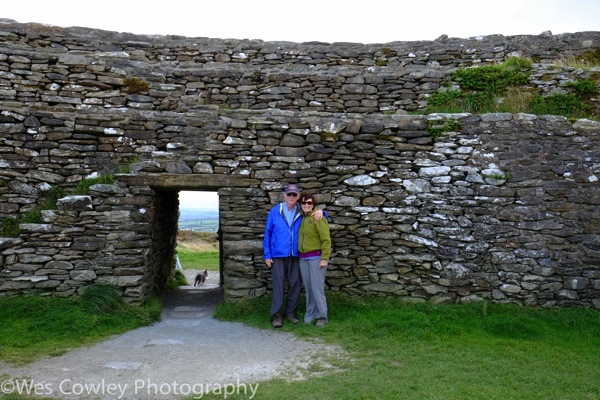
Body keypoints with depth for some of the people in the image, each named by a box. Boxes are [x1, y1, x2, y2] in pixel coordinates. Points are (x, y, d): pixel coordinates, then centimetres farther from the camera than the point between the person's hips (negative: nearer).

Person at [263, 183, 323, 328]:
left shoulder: (302, 213, 4)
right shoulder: (275, 212, 1)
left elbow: (321, 218, 15)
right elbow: (267, 233, 3)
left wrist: (320, 211, -11)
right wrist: (267, 255, -2)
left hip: (295, 256, 2)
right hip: (278, 256, -2)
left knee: (295, 284, 6)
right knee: (278, 285, -3)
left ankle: (291, 312, 20)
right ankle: (276, 314, 4)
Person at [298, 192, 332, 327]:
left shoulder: (318, 218, -8)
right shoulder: (302, 218, 12)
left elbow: (326, 239, -12)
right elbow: (301, 239, 13)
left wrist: (324, 259, -17)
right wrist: (300, 256, 5)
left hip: (316, 257, -6)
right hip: (303, 258, 6)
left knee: (317, 288, -6)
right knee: (308, 288, 9)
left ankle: (322, 317, 5)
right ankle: (310, 314, 17)